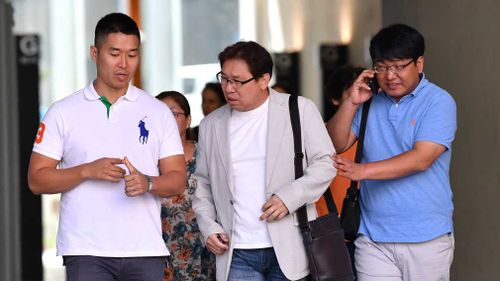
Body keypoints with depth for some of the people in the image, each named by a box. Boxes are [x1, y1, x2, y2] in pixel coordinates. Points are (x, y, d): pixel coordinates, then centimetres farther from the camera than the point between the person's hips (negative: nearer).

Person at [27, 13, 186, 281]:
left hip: (146, 251, 2)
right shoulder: (63, 112, 5)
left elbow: (177, 179, 7)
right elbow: (36, 179, 2)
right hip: (86, 252, -2)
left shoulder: (158, 112, 10)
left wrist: (148, 183, -15)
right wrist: (87, 171, -14)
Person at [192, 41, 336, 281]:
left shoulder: (299, 110, 2)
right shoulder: (211, 125, 13)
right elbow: (202, 183, 19)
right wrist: (208, 227, 3)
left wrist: (289, 197, -13)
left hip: (289, 250, -2)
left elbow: (325, 164, 1)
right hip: (236, 254, 2)